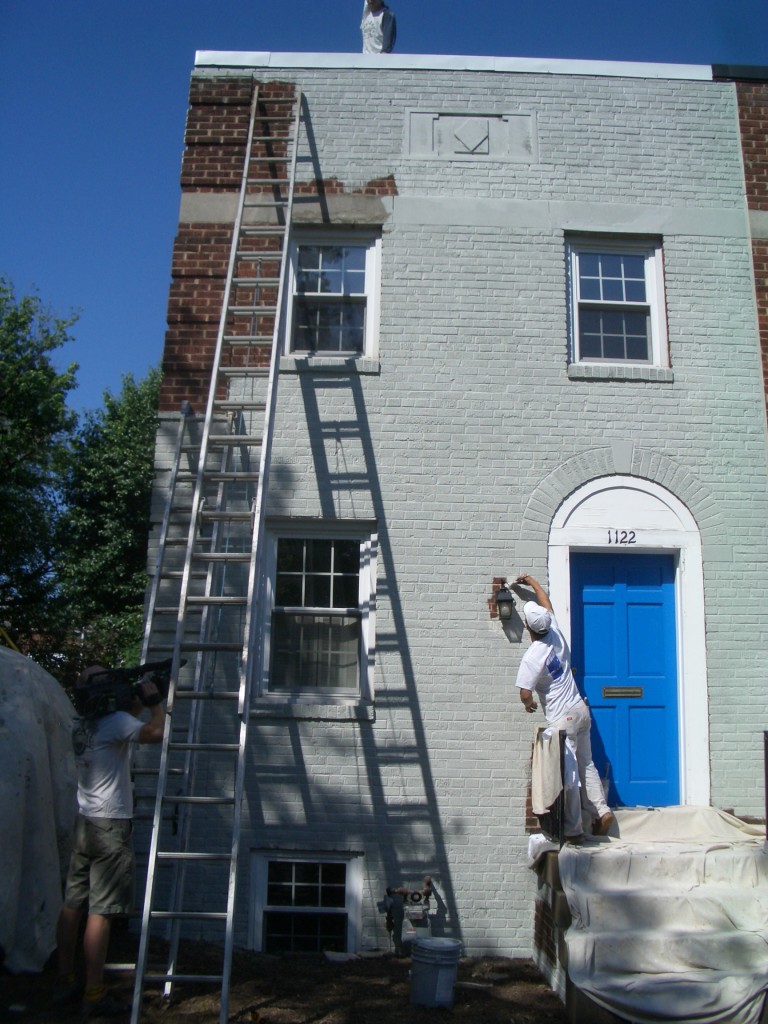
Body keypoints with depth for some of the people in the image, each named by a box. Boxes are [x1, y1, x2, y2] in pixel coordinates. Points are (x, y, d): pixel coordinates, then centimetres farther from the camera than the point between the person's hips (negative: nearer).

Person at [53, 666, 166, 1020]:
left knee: (73, 904, 13)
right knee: (101, 911, -5)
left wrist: (138, 702, 18)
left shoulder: (80, 725, 12)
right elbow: (157, 732, -24)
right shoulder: (114, 721, -14)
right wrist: (155, 699, -9)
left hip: (84, 822, 9)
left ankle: (65, 983, 22)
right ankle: (94, 996, -1)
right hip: (110, 825, -9)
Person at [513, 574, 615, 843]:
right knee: (586, 764, 17)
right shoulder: (556, 634, 0)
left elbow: (525, 694, -19)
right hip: (580, 710, 8)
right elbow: (547, 603, 18)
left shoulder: (532, 657, -20)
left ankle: (574, 830, 4)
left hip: (562, 719, -8)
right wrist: (531, 581, 30)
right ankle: (602, 811, 16)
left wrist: (529, 704, 4)